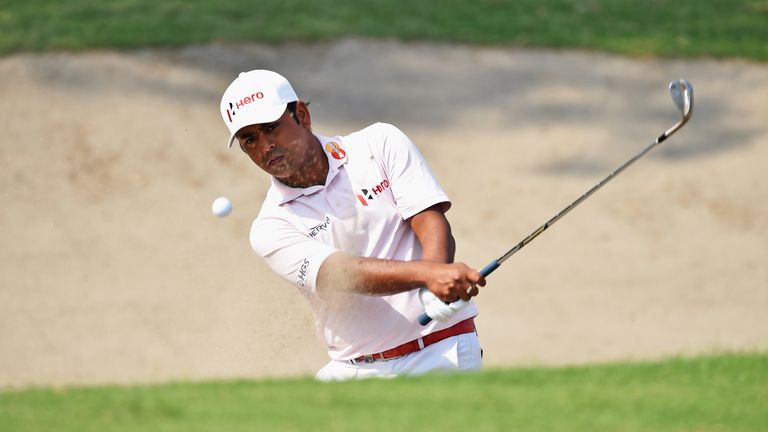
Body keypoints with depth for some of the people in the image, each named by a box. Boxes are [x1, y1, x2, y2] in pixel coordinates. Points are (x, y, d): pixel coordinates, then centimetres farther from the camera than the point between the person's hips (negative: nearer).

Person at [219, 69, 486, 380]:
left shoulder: (381, 144, 4)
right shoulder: (271, 229, 0)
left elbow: (431, 222, -7)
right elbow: (343, 275, -17)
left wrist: (438, 285, -29)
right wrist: (427, 273, -35)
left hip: (442, 355, -2)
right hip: (354, 372, 2)